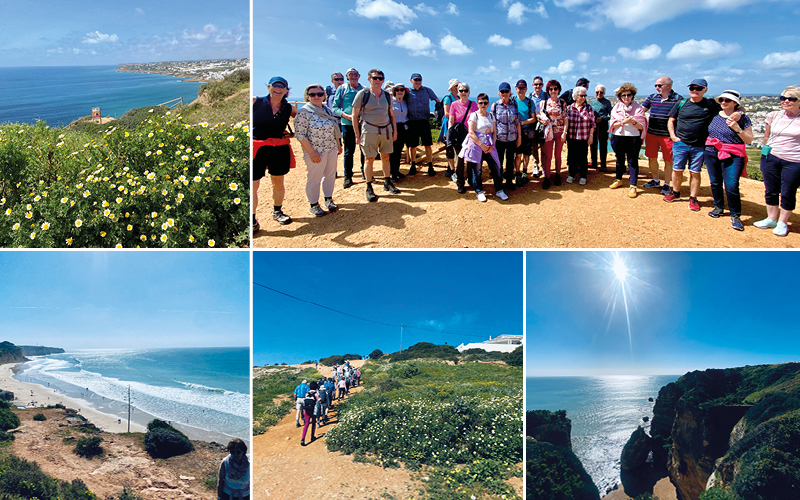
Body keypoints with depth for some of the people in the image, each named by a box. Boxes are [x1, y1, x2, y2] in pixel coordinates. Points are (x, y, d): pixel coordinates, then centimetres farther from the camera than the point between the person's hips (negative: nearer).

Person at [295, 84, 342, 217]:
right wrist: (311, 152, -19)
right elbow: (300, 134, -16)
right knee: (314, 178, 1)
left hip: (331, 150, 7)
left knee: (330, 175, 13)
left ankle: (328, 199, 30)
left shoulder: (328, 110, 9)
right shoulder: (304, 111, -12)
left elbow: (334, 129, 19)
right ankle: (314, 205, 15)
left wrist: (338, 145, 17)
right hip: (316, 152, -7)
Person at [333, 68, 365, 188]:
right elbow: (335, 108, 3)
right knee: (349, 151, 0)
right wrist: (346, 115, -14)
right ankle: (347, 177, 7)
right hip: (348, 124, -2)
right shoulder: (342, 89, 5)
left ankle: (365, 171, 24)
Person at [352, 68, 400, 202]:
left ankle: (387, 183, 22)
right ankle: (369, 188, 5)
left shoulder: (386, 95, 10)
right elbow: (355, 115, -2)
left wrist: (394, 130, 11)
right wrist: (357, 135, -7)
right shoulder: (363, 94, -3)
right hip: (369, 130, -4)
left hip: (386, 130, 4)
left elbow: (392, 114, 18)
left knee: (385, 157, 10)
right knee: (370, 159, -2)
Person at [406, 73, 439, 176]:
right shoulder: (407, 92, 6)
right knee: (412, 145, 5)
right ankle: (413, 166, 19)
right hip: (412, 122, 0)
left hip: (424, 121, 0)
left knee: (428, 144, -3)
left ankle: (430, 167, 3)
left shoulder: (427, 90, 10)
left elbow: (437, 100, 20)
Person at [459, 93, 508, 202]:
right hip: (476, 145, -4)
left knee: (496, 167, 0)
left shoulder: (491, 116, 13)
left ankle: (499, 190, 12)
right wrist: (482, 145, -14)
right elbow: (471, 132, -10)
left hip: (489, 146, 4)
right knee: (476, 169, -1)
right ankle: (479, 191, 13)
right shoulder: (474, 115, -2)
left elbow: (494, 132, 12)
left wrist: (492, 146, -4)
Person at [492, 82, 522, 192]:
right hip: (499, 138, -2)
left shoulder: (514, 104, 2)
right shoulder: (495, 105, -3)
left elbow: (517, 122, 5)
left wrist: (519, 136, 3)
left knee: (510, 161, 10)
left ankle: (509, 182, 24)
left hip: (512, 138, 2)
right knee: (499, 161, 6)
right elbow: (492, 123, -2)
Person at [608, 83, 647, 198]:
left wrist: (633, 122, -22)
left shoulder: (638, 108, -1)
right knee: (619, 159, 17)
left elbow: (642, 127, -4)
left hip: (633, 138, -3)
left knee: (633, 161, -2)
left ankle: (633, 186, 2)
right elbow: (612, 124, -1)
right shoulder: (617, 107, 5)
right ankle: (619, 180, 34)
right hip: (618, 137, 3)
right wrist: (623, 122, -17)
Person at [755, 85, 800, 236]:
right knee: (771, 190, 10)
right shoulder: (773, 116, 5)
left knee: (787, 193, 2)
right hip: (771, 158, 3)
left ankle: (782, 223, 17)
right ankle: (771, 219, 25)